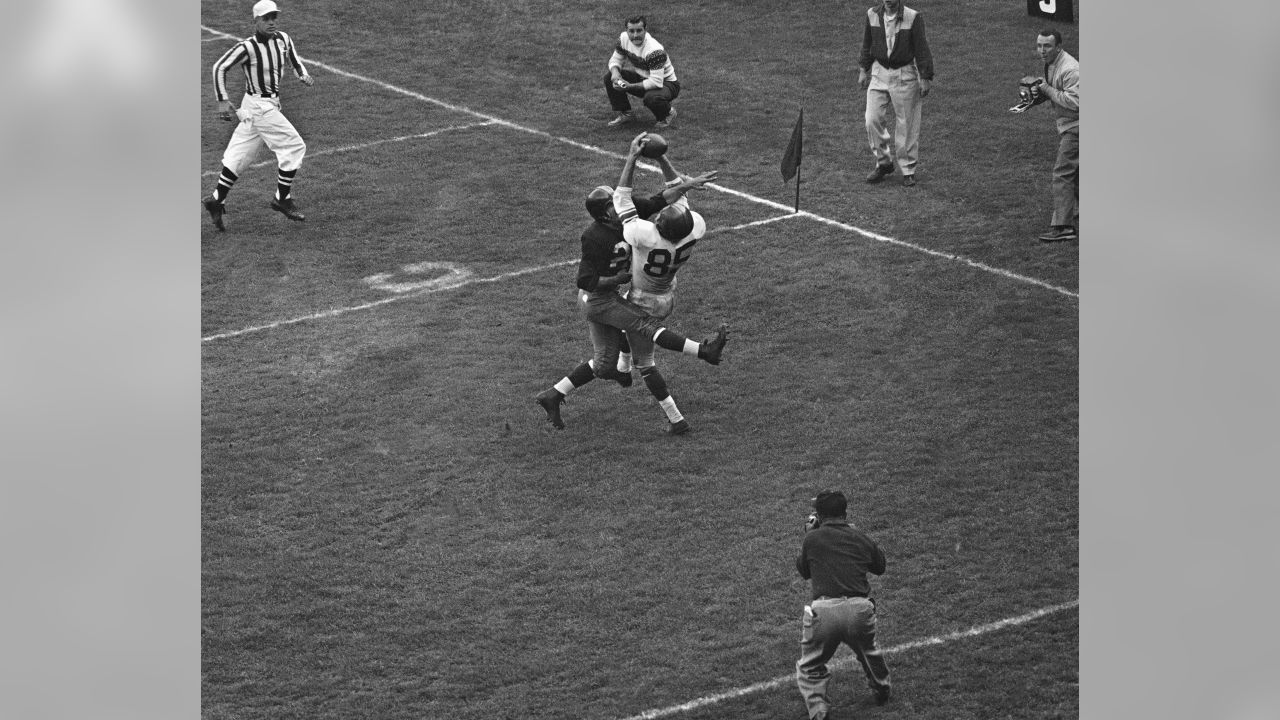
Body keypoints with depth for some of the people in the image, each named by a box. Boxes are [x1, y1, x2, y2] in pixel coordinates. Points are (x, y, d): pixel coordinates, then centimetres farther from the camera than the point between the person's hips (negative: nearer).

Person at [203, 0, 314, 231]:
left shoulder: (283, 39, 4)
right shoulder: (248, 47, -16)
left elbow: (294, 61, 23)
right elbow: (220, 67, -11)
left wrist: (303, 75, 6)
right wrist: (222, 100, -14)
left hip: (271, 105, 8)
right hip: (259, 106, -8)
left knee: (240, 154, 11)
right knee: (294, 147, -7)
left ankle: (217, 201, 17)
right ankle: (282, 199, 3)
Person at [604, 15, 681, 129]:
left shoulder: (655, 50, -34)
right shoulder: (624, 38, -13)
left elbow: (656, 82, -35)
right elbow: (615, 59, 1)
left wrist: (630, 86, -36)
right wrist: (615, 72, -24)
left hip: (665, 82, -6)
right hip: (642, 77, 6)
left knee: (651, 97, -40)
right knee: (609, 77, -11)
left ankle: (668, 113, -3)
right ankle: (625, 112, 7)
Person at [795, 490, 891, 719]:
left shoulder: (813, 538, 3)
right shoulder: (861, 538, 11)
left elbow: (804, 571, 20)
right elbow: (880, 566, 30)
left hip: (823, 612, -3)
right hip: (860, 610, 3)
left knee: (810, 666, 15)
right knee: (868, 650, 33)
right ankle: (881, 690, 52)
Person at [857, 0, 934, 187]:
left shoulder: (913, 18, -12)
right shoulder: (873, 15, 0)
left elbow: (922, 49, -9)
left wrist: (925, 78, -10)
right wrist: (863, 70, 14)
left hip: (905, 76, -4)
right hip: (879, 72, 4)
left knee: (906, 124, 2)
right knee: (873, 120, -3)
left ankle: (908, 170, 13)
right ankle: (883, 163, 15)